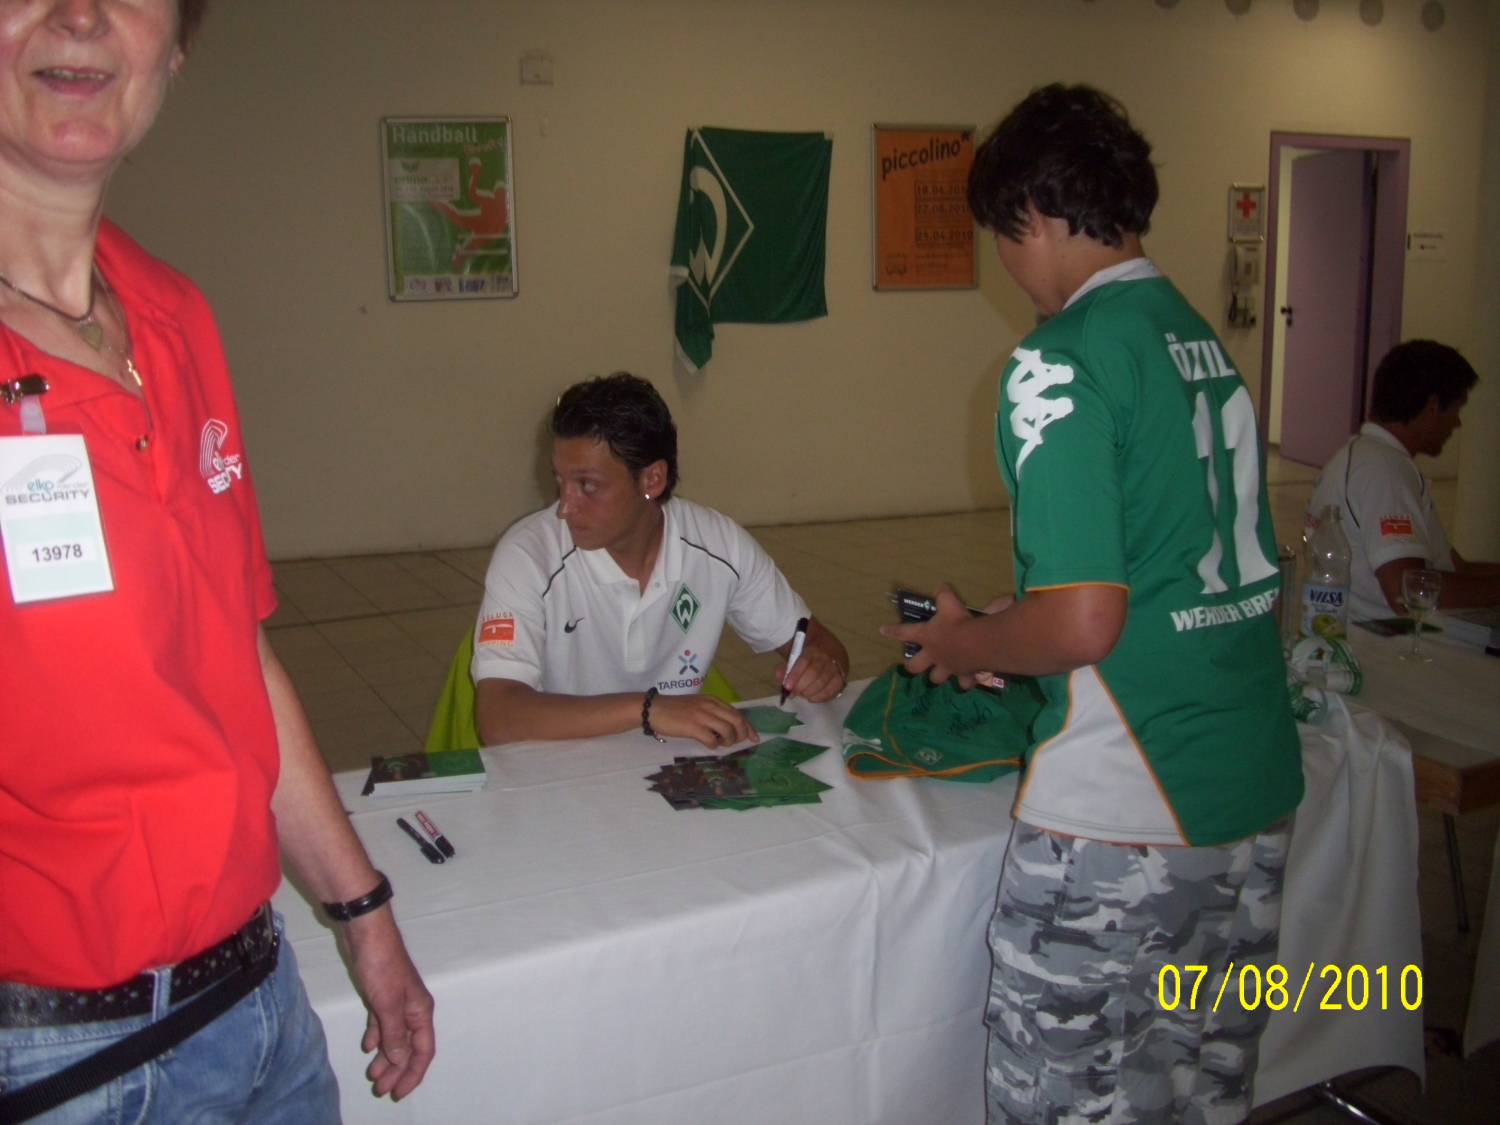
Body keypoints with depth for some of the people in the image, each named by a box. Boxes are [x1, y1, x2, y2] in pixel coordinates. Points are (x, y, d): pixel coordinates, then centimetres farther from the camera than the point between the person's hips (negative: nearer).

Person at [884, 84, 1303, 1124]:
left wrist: (965, 643, -2)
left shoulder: (1060, 362, -16)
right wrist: (1007, 629, 21)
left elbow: (1082, 624, -22)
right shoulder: (1205, 337, 9)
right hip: (1257, 795, 8)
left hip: (1119, 823, -8)